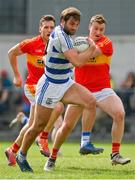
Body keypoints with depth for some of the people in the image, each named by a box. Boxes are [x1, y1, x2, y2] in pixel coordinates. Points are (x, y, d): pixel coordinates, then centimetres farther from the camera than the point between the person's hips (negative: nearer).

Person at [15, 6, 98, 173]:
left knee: (90, 101, -16)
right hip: (50, 86, -8)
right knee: (39, 125, 3)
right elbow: (78, 62, -33)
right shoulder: (60, 36, -24)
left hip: (65, 83, 8)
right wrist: (92, 48, -18)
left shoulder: (61, 32, 5)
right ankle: (21, 155, 23)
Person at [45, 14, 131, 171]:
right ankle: (52, 158, 16)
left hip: (102, 90, -2)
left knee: (119, 114, -26)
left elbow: (91, 53, -23)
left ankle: (115, 155, -19)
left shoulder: (106, 43, -6)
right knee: (67, 125, -2)